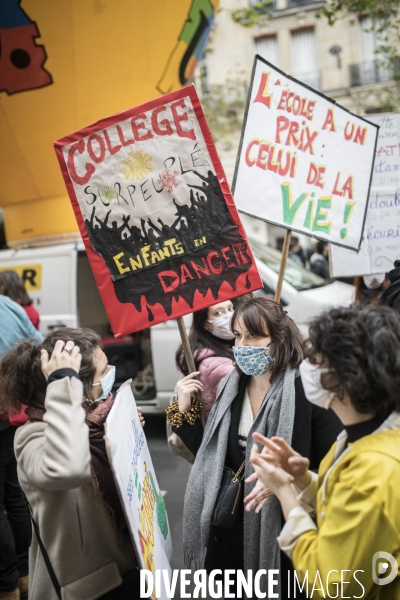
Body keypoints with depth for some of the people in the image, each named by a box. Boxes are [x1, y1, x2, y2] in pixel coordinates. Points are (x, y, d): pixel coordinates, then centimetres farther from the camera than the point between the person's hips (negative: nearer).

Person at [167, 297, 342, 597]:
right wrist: (185, 410, -2)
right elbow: (209, 457, 7)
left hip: (285, 531, -5)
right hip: (228, 530, 5)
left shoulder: (309, 390, -16)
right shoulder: (230, 387, 3)